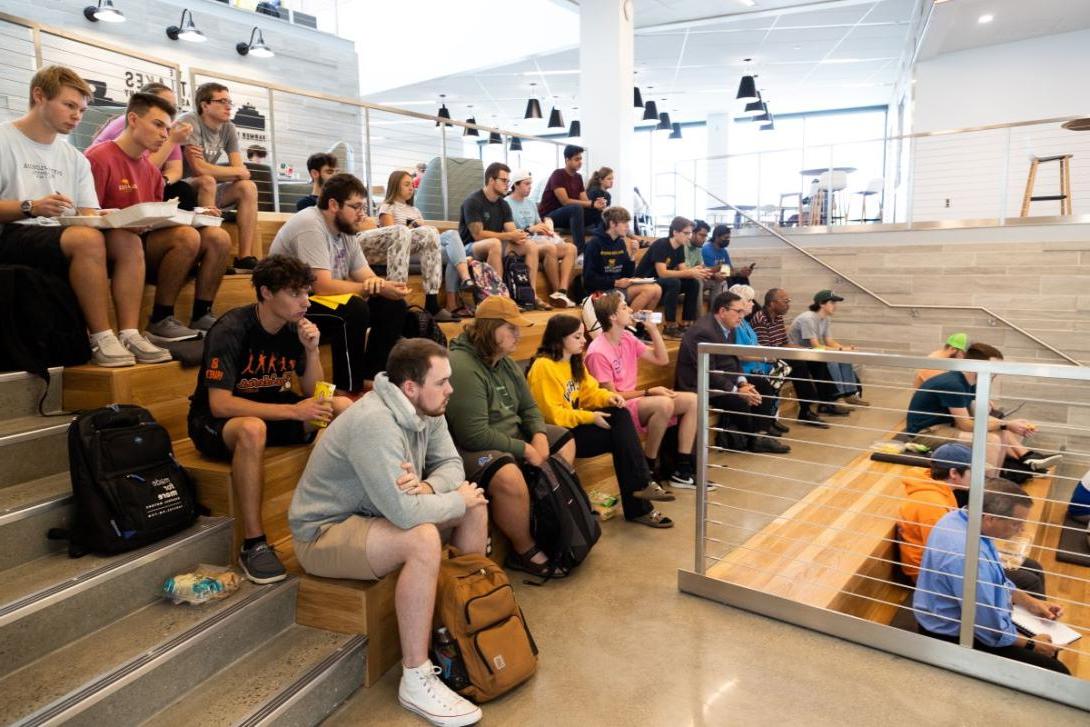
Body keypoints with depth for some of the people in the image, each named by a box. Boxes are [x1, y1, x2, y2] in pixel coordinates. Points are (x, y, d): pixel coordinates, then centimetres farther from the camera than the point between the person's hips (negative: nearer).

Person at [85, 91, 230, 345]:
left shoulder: (150, 168, 19)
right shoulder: (100, 158, -6)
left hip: (147, 238, 7)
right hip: (120, 243, -7)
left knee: (218, 237, -8)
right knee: (188, 236, -29)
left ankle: (201, 316, -5)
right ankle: (160, 321, -21)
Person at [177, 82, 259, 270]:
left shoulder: (229, 129, 4)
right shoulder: (190, 122, -15)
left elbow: (242, 171, -3)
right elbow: (199, 169, -26)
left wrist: (213, 170, -21)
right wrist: (237, 172, -13)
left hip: (206, 192, 7)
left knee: (248, 187, -9)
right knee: (207, 181, -33)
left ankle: (245, 256, -16)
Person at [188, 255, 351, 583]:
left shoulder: (295, 327, -3)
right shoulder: (231, 331, -22)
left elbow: (313, 393, 1)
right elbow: (219, 404, -29)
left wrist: (312, 349, -16)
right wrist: (293, 411, -32)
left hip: (268, 409, 6)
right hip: (215, 421, -6)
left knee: (342, 406, -13)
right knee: (253, 429, -41)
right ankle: (253, 544, -29)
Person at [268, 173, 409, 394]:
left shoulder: (345, 230, 6)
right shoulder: (310, 226, -20)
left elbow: (367, 277, 4)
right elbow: (323, 286, -28)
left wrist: (381, 284, -22)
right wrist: (377, 289, -23)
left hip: (327, 298, 9)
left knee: (393, 305, -2)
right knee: (354, 309, -33)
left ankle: (375, 376, 4)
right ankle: (349, 390, -21)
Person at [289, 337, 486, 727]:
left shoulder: (425, 410, -4)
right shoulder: (375, 424, -32)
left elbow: (452, 464, -2)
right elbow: (404, 513, -37)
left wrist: (427, 487, -25)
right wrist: (457, 499, -20)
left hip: (375, 513, 9)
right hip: (323, 533, -9)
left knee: (475, 505, 2)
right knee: (423, 539, -34)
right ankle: (416, 681, -20)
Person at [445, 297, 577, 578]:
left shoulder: (505, 362, 7)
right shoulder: (463, 367, -24)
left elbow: (529, 407, 14)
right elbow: (475, 435, -28)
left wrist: (539, 436, -9)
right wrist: (526, 449, -20)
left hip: (512, 435, 11)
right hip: (470, 449, -10)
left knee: (564, 440, 12)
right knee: (509, 477, -38)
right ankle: (525, 552, -11)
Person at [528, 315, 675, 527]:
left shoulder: (574, 361, 11)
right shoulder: (543, 367, -17)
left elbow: (589, 392, 14)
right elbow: (552, 414, -21)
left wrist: (608, 397, -8)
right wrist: (590, 417, -22)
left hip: (577, 424, 8)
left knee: (620, 414, -17)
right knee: (621, 437, -18)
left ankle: (640, 484, -15)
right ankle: (638, 507, -8)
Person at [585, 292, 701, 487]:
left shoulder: (627, 338, 7)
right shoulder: (598, 352, -17)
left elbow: (662, 360, 11)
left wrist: (653, 328, 2)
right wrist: (648, 392, -19)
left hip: (633, 399, 9)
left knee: (692, 400, -3)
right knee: (664, 404, -33)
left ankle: (682, 470, -1)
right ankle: (648, 469, -15)